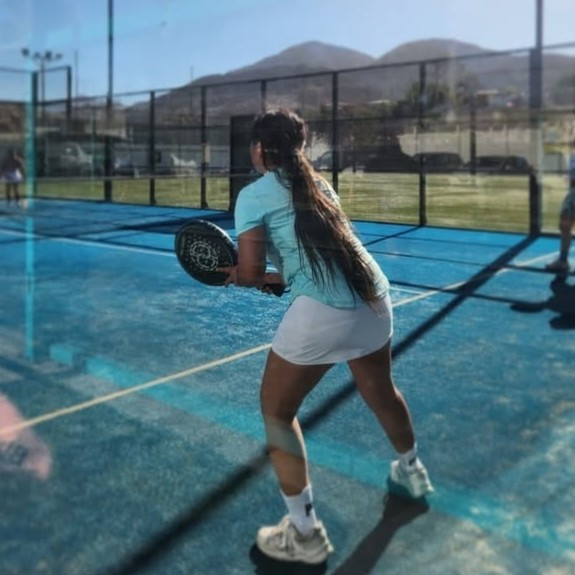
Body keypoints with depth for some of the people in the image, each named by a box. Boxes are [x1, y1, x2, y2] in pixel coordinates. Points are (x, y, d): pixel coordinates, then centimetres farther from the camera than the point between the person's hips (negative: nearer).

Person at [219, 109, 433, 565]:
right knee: (379, 389, 31)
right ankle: (413, 471, 56)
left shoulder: (254, 195, 0)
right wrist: (278, 275, 24)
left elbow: (249, 273, -4)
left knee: (276, 410, 12)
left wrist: (246, 277, 18)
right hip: (375, 298, 7)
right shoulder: (318, 183, 19)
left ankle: (304, 533, 17)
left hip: (323, 311, -7)